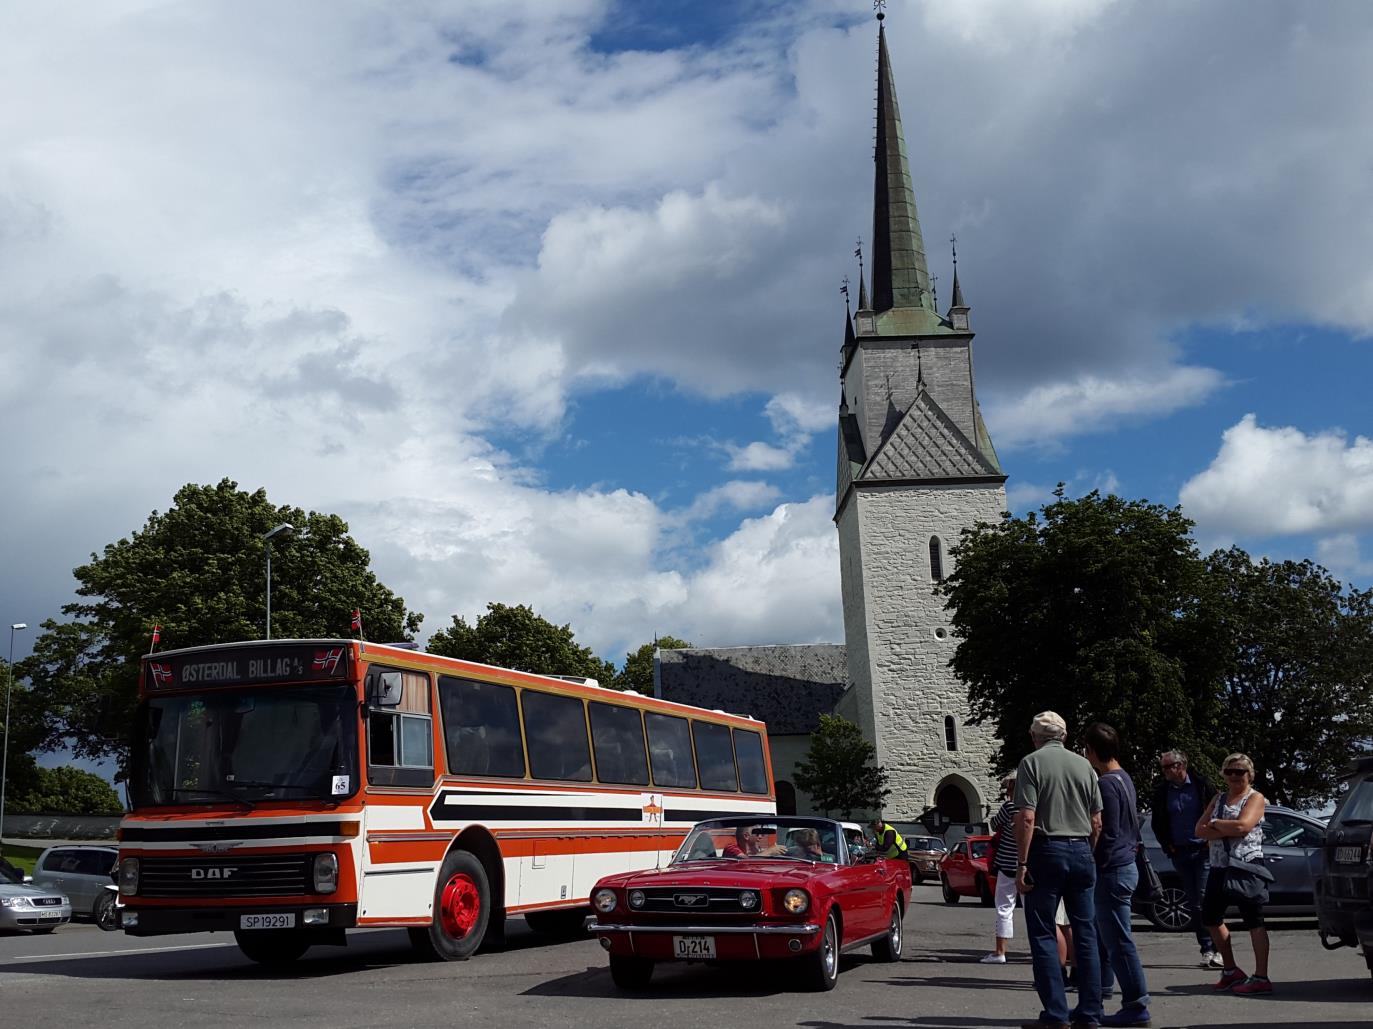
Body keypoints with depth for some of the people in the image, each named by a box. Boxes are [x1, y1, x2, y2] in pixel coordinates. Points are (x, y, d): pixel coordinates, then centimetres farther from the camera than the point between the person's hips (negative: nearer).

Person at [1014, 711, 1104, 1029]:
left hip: (1047, 850, -5)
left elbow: (1027, 818, -13)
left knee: (1043, 935, 1)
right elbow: (1097, 822, 9)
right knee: (1086, 934, 10)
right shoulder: (1084, 765, 10)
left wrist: (1022, 864, -10)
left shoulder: (1031, 763, -5)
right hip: (1081, 851, 5)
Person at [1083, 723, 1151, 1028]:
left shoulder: (1106, 784, -18)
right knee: (1101, 938, 17)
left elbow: (1107, 834, -19)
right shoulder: (1124, 778, 13)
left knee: (1119, 942, -4)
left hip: (1112, 871, -10)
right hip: (1125, 866, 10)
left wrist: (1095, 867, -12)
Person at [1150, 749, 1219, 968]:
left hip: (1203, 850, -3)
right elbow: (1157, 823, 14)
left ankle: (1215, 949, -6)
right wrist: (1168, 846, 7)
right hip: (1180, 853, 3)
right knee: (1194, 904, 6)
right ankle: (1207, 948, 12)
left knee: (1206, 900, -11)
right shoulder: (1162, 791, 4)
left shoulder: (1200, 785, -5)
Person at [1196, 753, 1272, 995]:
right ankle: (1230, 970, 24)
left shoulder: (1255, 798, -1)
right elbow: (1200, 830, 5)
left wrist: (1215, 824, -4)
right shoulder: (1219, 799, 17)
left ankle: (1261, 978, -9)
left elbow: (1242, 826, -19)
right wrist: (1228, 829, -10)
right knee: (1210, 917, 11)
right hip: (1219, 868, 8)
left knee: (1254, 921, -9)